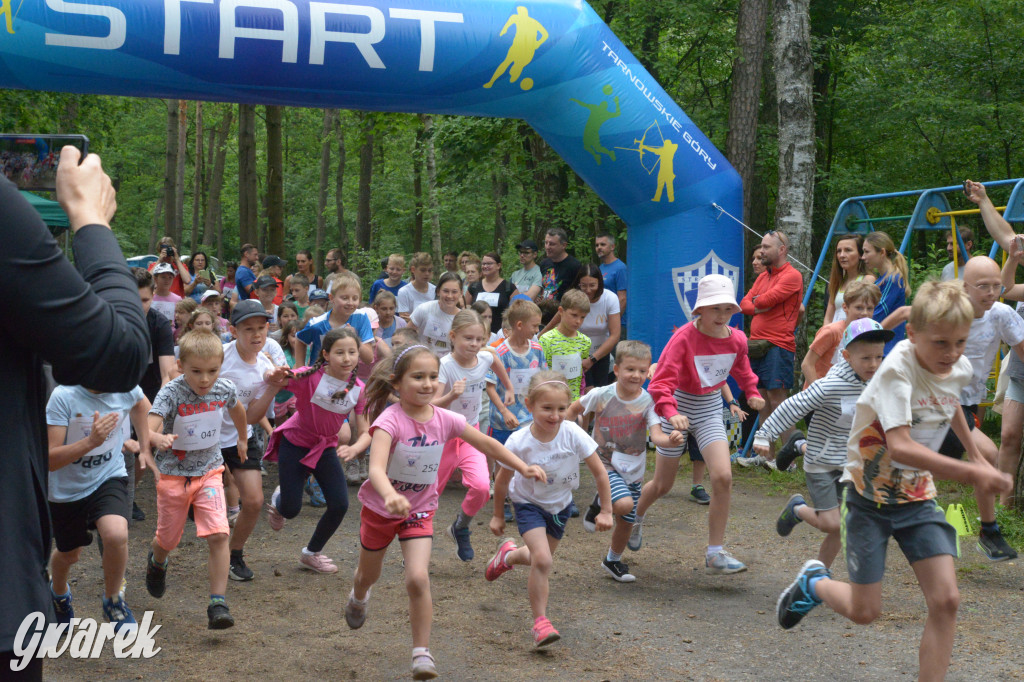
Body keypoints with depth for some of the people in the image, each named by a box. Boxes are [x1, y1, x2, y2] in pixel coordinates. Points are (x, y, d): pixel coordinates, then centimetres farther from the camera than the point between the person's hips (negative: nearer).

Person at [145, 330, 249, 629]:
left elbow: (237, 410, 15)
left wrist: (242, 439, 30)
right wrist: (159, 439, -57)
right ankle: (157, 561, 54)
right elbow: (148, 429, -34)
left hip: (209, 472, 2)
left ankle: (218, 604, -11)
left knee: (218, 535, -17)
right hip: (173, 473, -1)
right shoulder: (171, 393, -22)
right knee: (168, 540, 16)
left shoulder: (225, 390, -10)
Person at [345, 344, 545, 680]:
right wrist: (390, 495, -63)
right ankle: (358, 598, 59)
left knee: (418, 579, -18)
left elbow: (486, 444, 0)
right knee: (369, 574, 21)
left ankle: (422, 653, -3)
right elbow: (376, 468, -43)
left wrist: (523, 467, -8)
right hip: (380, 507, -2)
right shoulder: (390, 420, -28)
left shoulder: (445, 420, -14)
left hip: (419, 510, 2)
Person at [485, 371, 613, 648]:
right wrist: (498, 515, 1)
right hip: (529, 503, -3)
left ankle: (508, 555, 52)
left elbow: (599, 472, -15)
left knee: (541, 558, 18)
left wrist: (606, 511, -10)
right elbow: (502, 481, -10)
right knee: (542, 560, -22)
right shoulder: (518, 442, -28)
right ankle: (540, 621, -5)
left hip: (560, 505, 3)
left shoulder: (573, 434, -27)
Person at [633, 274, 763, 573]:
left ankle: (716, 553, -5)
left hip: (710, 411, 3)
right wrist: (671, 413, -44)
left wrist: (752, 392, 1)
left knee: (723, 476, -17)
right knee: (662, 484, 9)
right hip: (679, 409, -3)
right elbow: (662, 381, -27)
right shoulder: (684, 338, -21)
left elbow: (741, 369, 18)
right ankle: (636, 517, 45)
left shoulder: (736, 340, -6)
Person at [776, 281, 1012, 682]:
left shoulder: (960, 370, -4)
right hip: (871, 496, -5)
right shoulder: (898, 368, -26)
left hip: (918, 497, 5)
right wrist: (969, 474, -43)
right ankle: (814, 583, 32)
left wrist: (976, 456, 29)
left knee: (946, 600, -9)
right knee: (864, 611, 1)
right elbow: (900, 446, -37)